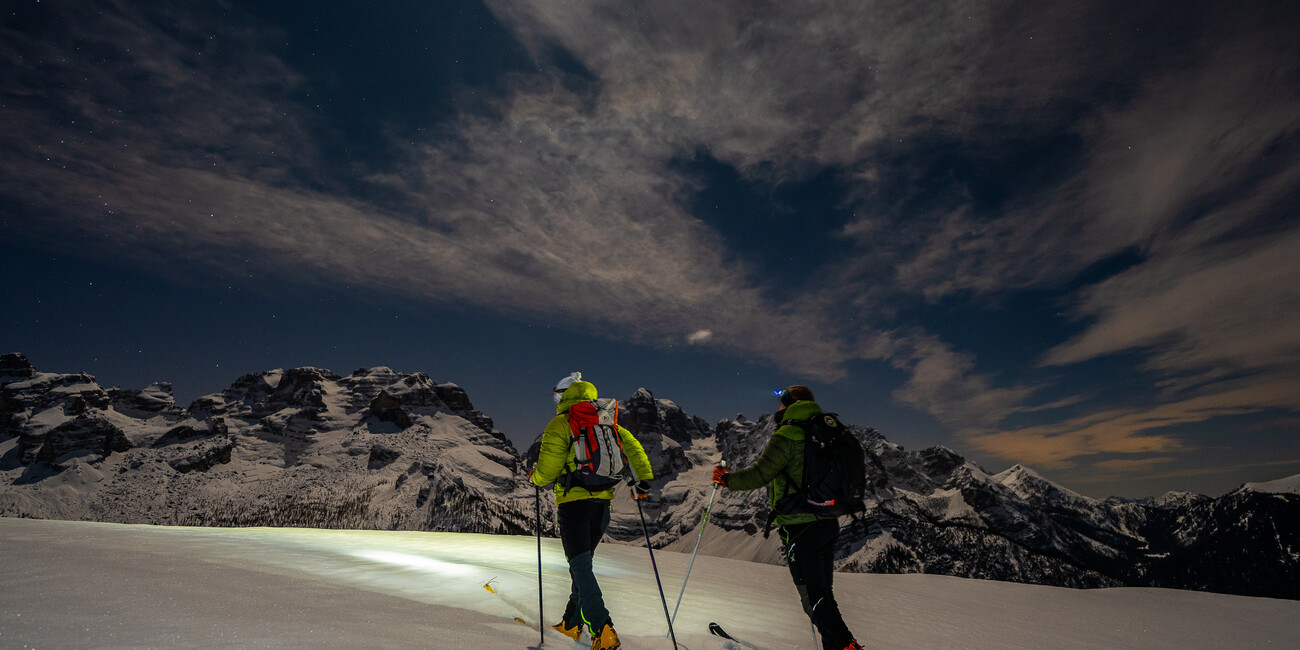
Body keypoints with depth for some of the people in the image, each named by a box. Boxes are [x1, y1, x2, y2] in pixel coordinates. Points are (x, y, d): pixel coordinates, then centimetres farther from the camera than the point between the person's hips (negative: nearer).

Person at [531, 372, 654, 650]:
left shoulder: (560, 424, -5)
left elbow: (548, 469, -10)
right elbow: (631, 446, 5)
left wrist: (535, 477, 11)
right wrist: (643, 481, 11)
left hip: (573, 501, -6)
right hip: (602, 503, 6)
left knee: (580, 566, -5)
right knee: (582, 562, 19)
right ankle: (572, 623, 27)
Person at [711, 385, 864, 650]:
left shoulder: (786, 437, -13)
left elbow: (759, 474, -17)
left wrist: (726, 479, -1)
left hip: (801, 527, -8)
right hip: (829, 523, 8)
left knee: (813, 596, -2)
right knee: (824, 591, 16)